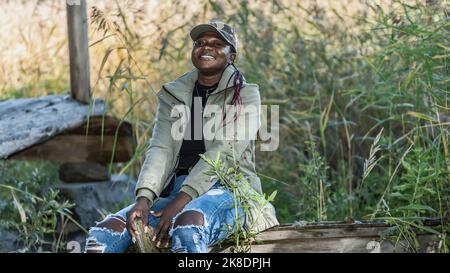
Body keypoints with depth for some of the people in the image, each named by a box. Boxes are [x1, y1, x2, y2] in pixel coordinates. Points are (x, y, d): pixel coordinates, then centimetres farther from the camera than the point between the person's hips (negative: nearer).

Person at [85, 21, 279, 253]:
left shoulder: (245, 95, 5)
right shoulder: (173, 94, 17)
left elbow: (223, 154, -9)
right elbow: (161, 149, 3)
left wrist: (180, 202, -21)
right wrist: (143, 199, -17)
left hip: (227, 190, -5)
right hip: (175, 189, 5)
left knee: (188, 227, -40)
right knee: (102, 235, -18)